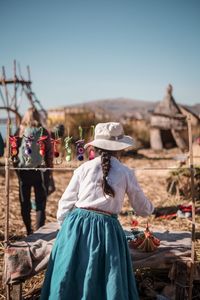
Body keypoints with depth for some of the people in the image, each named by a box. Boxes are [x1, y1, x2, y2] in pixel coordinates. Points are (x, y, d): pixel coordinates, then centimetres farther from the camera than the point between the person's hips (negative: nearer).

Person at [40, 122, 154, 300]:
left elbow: (65, 203, 5)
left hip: (77, 226, 1)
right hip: (107, 229, -1)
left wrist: (64, 225, 20)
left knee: (69, 281, 13)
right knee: (109, 283, 13)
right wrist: (150, 207, 36)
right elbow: (143, 208, 13)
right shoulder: (126, 173, 3)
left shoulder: (84, 168, 3)